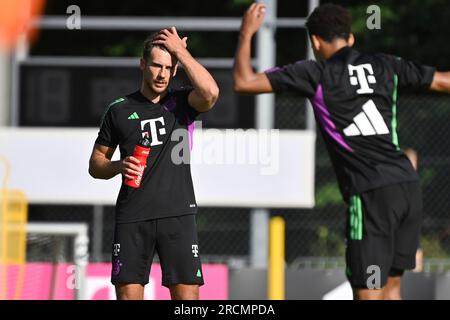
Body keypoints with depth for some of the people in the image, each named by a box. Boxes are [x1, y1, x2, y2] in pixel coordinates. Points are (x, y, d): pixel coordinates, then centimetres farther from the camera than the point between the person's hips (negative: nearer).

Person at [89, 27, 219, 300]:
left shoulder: (182, 103, 6)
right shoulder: (120, 110, 8)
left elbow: (210, 93, -17)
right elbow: (96, 164, 14)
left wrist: (180, 51, -11)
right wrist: (119, 166, -8)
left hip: (178, 215, -1)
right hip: (132, 217, 1)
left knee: (187, 294, -6)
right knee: (128, 293, -3)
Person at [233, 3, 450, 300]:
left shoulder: (316, 74, 0)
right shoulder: (385, 65, 13)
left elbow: (243, 82, -1)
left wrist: (246, 33, 14)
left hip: (371, 195, -6)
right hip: (408, 185, 6)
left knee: (368, 294, -6)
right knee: (389, 287, 16)